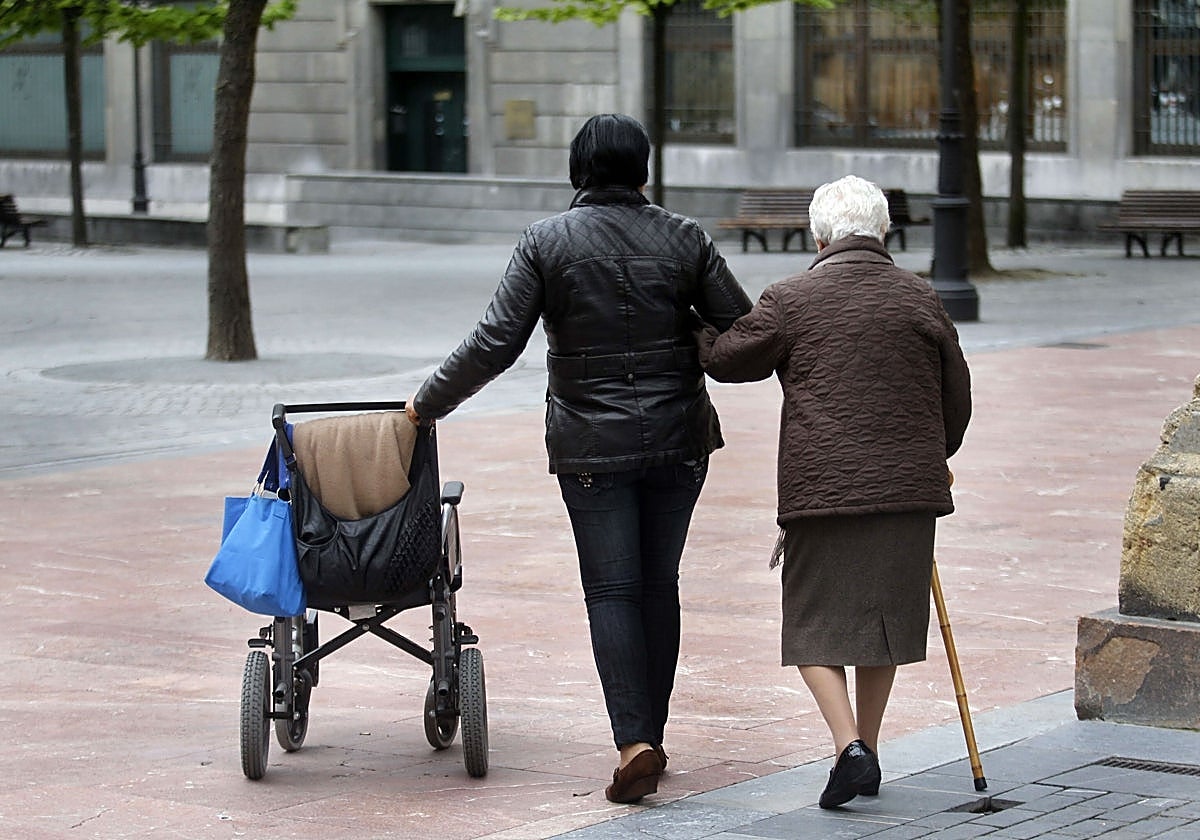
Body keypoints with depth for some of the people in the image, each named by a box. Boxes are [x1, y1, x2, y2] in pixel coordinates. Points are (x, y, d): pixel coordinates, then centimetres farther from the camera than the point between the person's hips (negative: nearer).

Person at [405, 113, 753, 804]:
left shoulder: (548, 241, -5)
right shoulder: (684, 238, -1)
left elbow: (497, 342, -8)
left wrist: (429, 403, 2)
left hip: (591, 444, -2)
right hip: (679, 438, 2)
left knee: (612, 590, 0)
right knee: (659, 584, 13)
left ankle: (634, 741, -13)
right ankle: (651, 733, 18)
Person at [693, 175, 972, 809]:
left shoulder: (790, 300, -5)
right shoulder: (920, 299, 6)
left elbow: (724, 359, 5)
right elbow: (956, 394, 13)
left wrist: (701, 325, 27)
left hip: (821, 488, -3)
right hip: (907, 489, 3)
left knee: (815, 625, 5)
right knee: (881, 615, 16)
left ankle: (849, 746, -13)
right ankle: (867, 758, 22)